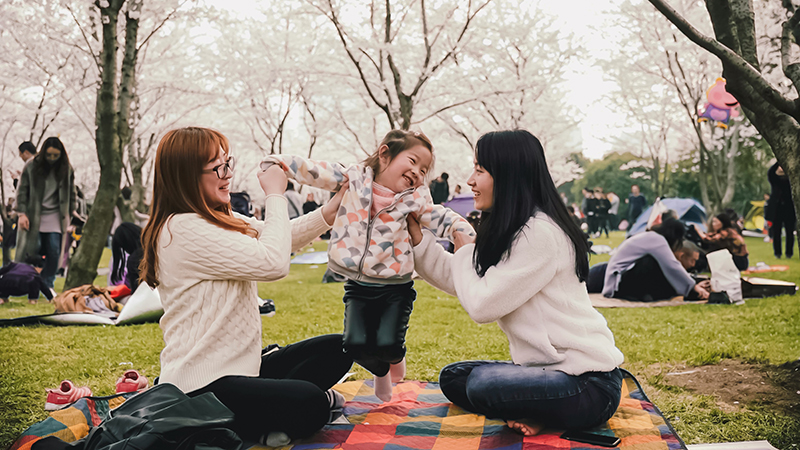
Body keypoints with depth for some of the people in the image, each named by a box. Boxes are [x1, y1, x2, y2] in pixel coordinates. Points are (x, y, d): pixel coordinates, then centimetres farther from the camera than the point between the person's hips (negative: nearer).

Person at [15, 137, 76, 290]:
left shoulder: (67, 169, 3)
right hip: (33, 217, -1)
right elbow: (22, 191, -1)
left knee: (54, 251, -5)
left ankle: (48, 285, 5)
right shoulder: (31, 166, -3)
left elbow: (71, 194, 10)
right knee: (32, 249, -4)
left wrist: (70, 217, 7)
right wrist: (21, 213, -9)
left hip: (55, 217, 2)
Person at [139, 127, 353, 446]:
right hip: (200, 385, -10)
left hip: (239, 366, 10)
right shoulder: (183, 229, -20)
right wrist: (275, 196, -9)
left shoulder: (218, 221, 13)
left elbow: (278, 238, 14)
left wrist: (333, 209, -1)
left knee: (336, 349, 7)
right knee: (310, 406, -28)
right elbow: (273, 261, -23)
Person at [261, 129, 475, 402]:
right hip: (358, 286, 0)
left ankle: (394, 357, 23)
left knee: (387, 345, -18)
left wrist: (465, 232, -14)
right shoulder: (353, 178, -3)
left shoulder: (414, 198, 0)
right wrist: (275, 165, -11)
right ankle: (381, 370, 22)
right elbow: (311, 170, -3)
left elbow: (443, 218, 3)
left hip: (395, 287, 0)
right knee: (356, 344, -14)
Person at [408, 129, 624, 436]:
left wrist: (464, 252, -3)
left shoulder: (540, 233, -21)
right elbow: (455, 279, 13)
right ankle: (535, 415, -4)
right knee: (452, 378, 9)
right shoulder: (508, 232, 11)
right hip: (552, 368, 10)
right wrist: (416, 233, 7)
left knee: (481, 384, -30)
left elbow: (481, 305, -20)